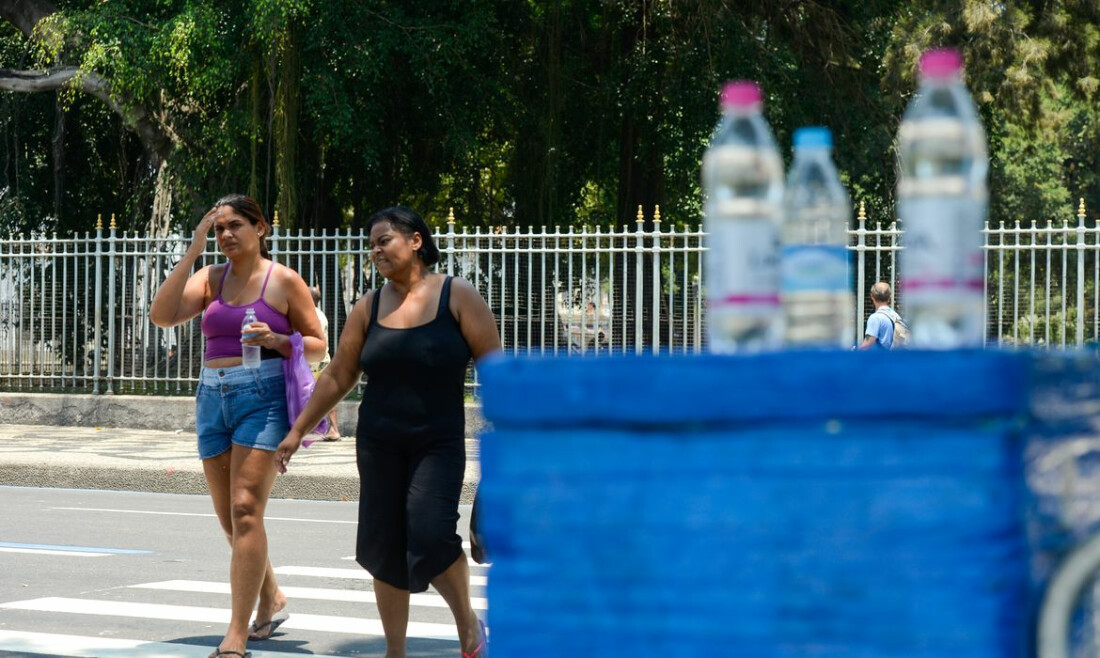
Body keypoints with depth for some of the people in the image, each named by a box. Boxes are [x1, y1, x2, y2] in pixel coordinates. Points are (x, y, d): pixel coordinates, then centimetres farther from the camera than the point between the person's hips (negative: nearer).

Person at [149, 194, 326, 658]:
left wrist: (275, 339, -16)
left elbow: (318, 346, 4)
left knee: (245, 511, -15)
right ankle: (271, 599, 35)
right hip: (213, 399, 6)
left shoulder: (284, 281, 0)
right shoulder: (210, 278, 10)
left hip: (263, 398, -5)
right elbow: (161, 315, -6)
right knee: (230, 518, 12)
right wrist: (192, 251, -7)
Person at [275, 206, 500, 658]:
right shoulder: (369, 308, 5)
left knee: (431, 535, -21)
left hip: (438, 442, -4)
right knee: (385, 549, 3)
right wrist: (297, 431, 9)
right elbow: (337, 378, 10)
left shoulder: (458, 297, -4)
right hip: (378, 444, 4)